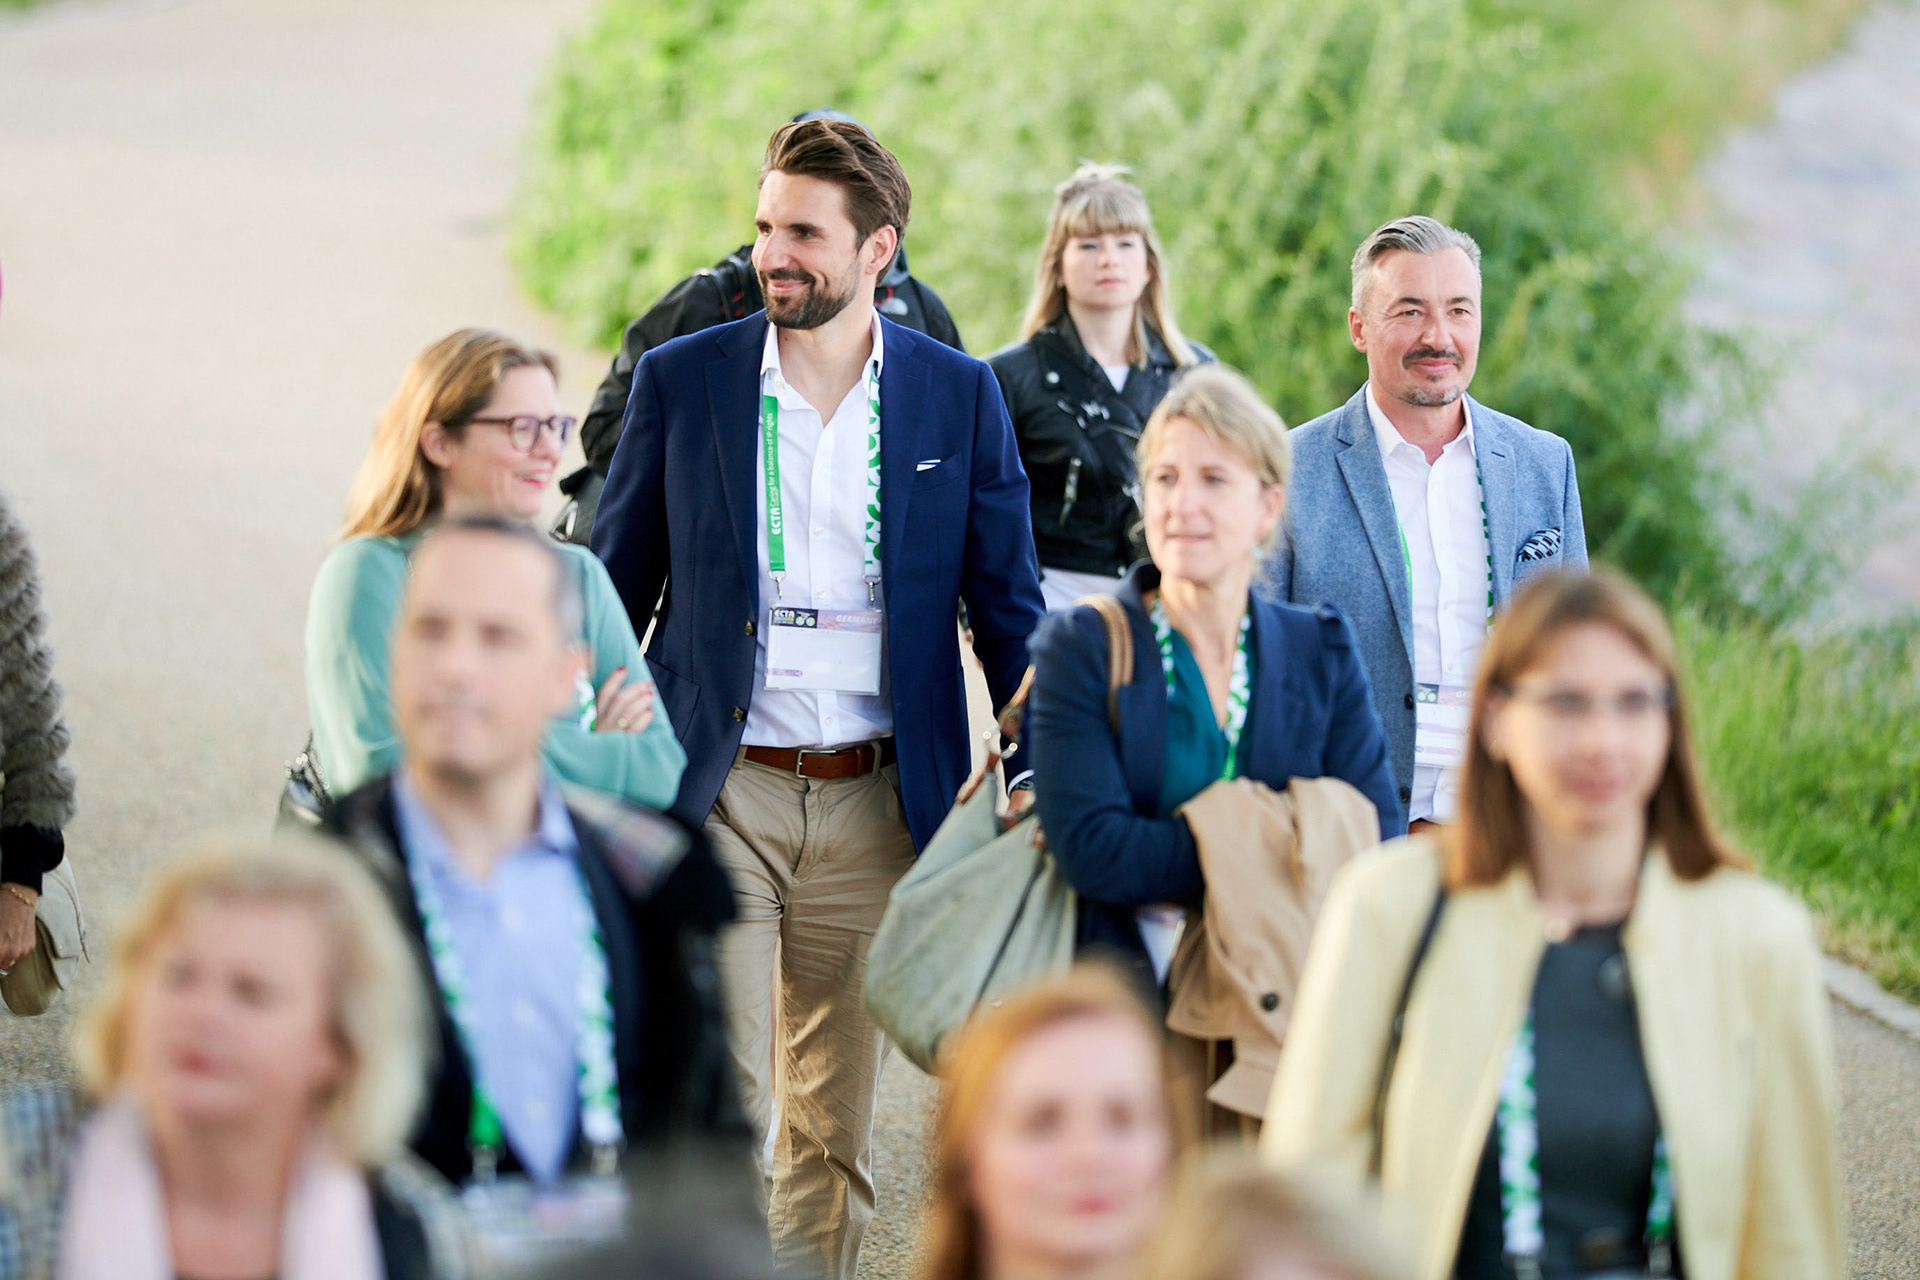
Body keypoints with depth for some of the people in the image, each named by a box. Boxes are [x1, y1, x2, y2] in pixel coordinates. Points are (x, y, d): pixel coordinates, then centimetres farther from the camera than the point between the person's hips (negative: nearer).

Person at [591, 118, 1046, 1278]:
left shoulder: (960, 396, 2)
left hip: (876, 804, 1)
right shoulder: (682, 380, 2)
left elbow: (1008, 605, 6)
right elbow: (612, 588, 8)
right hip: (715, 799, -1)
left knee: (837, 1127, 11)